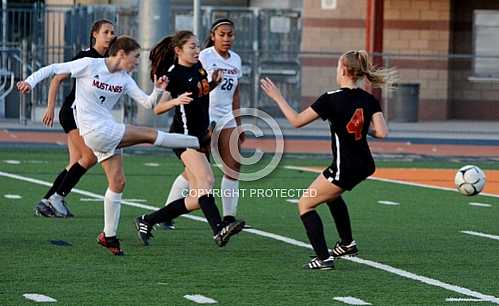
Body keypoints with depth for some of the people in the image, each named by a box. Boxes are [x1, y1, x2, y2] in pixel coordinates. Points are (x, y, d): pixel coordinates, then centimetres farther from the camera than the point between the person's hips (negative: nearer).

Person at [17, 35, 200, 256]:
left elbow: (147, 103, 4)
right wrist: (30, 81, -18)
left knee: (117, 183, 6)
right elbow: (54, 69, -6)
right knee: (151, 135, -9)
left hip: (108, 133, 8)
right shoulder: (89, 65, -9)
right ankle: (201, 142, 4)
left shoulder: (124, 79, 8)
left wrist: (158, 90, -15)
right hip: (95, 131, -8)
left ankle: (109, 236, 14)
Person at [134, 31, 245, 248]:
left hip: (201, 135, 8)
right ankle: (218, 230, -44)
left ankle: (147, 221, 18)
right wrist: (176, 101, -28)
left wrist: (213, 83, 8)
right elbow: (157, 108, -9)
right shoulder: (173, 74, -10)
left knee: (197, 199, 6)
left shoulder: (199, 67, 11)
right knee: (206, 181, -29)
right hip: (184, 134, -8)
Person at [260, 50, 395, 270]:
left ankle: (323, 258, -4)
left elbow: (297, 121, -9)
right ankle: (347, 244, 37)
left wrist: (277, 97, 2)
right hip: (364, 166, 7)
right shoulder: (369, 100, 0)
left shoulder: (331, 99, -15)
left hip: (344, 168, -7)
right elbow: (382, 132, -7)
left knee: (305, 204, 7)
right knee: (331, 193, 35)